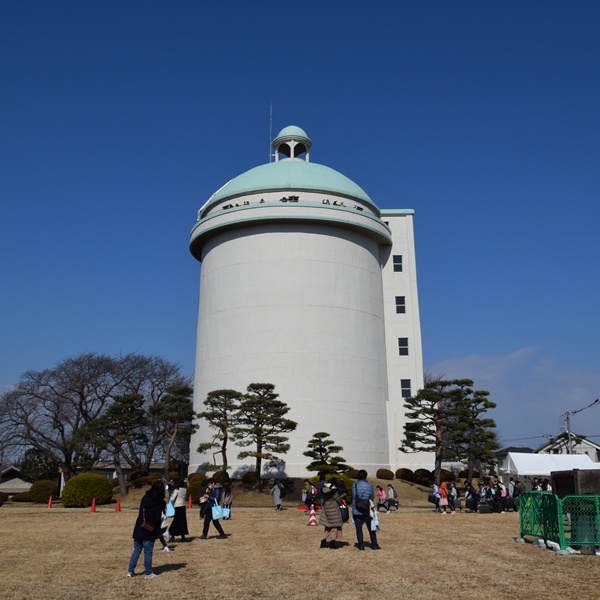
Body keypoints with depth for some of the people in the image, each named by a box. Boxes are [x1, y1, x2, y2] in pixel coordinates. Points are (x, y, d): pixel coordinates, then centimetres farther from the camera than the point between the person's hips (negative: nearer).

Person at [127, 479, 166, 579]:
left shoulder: (145, 498, 3)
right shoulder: (160, 503, -11)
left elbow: (140, 513, 12)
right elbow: (158, 520, -11)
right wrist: (158, 532, -1)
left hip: (138, 529, 5)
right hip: (149, 531, -5)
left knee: (137, 550, 16)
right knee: (148, 552, 3)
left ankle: (130, 571, 20)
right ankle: (148, 573, 11)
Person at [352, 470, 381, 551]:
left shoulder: (355, 486, -5)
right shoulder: (369, 486, -6)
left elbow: (353, 498, 1)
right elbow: (372, 497, 5)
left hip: (357, 511, 0)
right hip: (367, 511, 0)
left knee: (359, 529, 8)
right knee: (371, 528, 12)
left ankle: (361, 546, 9)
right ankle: (374, 545, 16)